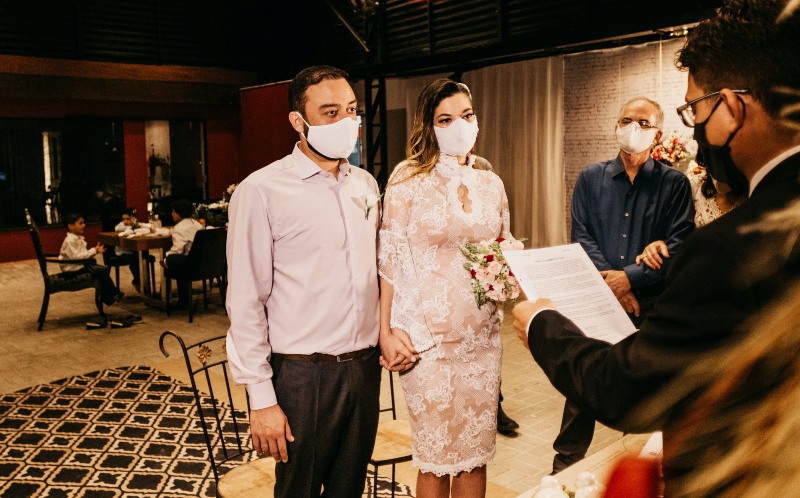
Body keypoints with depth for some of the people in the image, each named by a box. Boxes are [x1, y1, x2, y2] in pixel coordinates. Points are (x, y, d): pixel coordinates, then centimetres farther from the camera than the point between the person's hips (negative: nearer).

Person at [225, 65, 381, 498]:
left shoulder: (366, 184, 7)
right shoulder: (262, 191, -12)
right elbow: (246, 303, -12)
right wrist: (261, 398, -12)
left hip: (365, 365, 5)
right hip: (303, 373, -5)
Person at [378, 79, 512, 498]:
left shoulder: (491, 183, 8)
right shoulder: (409, 178, -5)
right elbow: (389, 260, -5)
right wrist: (385, 332, -9)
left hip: (482, 334, 4)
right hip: (427, 335, -4)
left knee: (476, 450, 11)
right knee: (435, 453, 6)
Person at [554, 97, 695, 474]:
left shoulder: (674, 184, 2)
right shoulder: (590, 179, 8)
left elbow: (679, 245, -7)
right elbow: (581, 237, 0)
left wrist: (631, 277, -18)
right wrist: (611, 284, -12)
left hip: (652, 306, -1)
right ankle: (565, 465, 22)